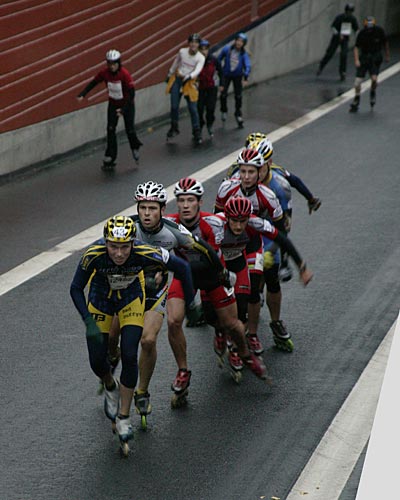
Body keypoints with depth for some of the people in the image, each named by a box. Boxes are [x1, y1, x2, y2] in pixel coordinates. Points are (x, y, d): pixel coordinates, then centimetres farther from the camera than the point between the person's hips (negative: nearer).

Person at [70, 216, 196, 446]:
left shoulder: (145, 254, -35)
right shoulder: (94, 255, -35)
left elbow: (182, 267, -20)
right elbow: (76, 288, -21)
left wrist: (190, 303, -16)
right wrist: (89, 322, -30)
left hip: (131, 297, -1)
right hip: (100, 297, 1)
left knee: (129, 355, -15)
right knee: (97, 361, -2)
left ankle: (124, 418, 1)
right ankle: (111, 388, 34)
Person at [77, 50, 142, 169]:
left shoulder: (125, 74, -27)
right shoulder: (104, 73, -16)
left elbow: (131, 93, -26)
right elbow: (93, 83, -6)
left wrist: (124, 109, -31)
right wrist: (82, 94, -22)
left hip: (127, 104, -3)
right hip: (113, 104, 3)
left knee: (129, 129, -1)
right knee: (110, 129, -6)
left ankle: (135, 148, 31)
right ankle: (109, 158, -2)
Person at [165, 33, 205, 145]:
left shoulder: (200, 58, -13)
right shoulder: (182, 51, -3)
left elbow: (197, 70, -28)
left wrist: (189, 76, -47)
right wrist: (169, 74, 25)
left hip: (189, 83, -2)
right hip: (177, 80, 2)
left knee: (193, 108, -5)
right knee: (174, 106, 4)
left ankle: (197, 132, 5)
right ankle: (174, 128, 25)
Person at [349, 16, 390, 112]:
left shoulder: (379, 31, -9)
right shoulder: (362, 33, -10)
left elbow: (385, 42, 8)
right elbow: (356, 47, -5)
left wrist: (387, 55, 15)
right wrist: (356, 60, -18)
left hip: (375, 57, -1)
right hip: (364, 57, 1)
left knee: (374, 78, -21)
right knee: (358, 80, -5)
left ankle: (373, 93, 12)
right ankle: (356, 102, 14)